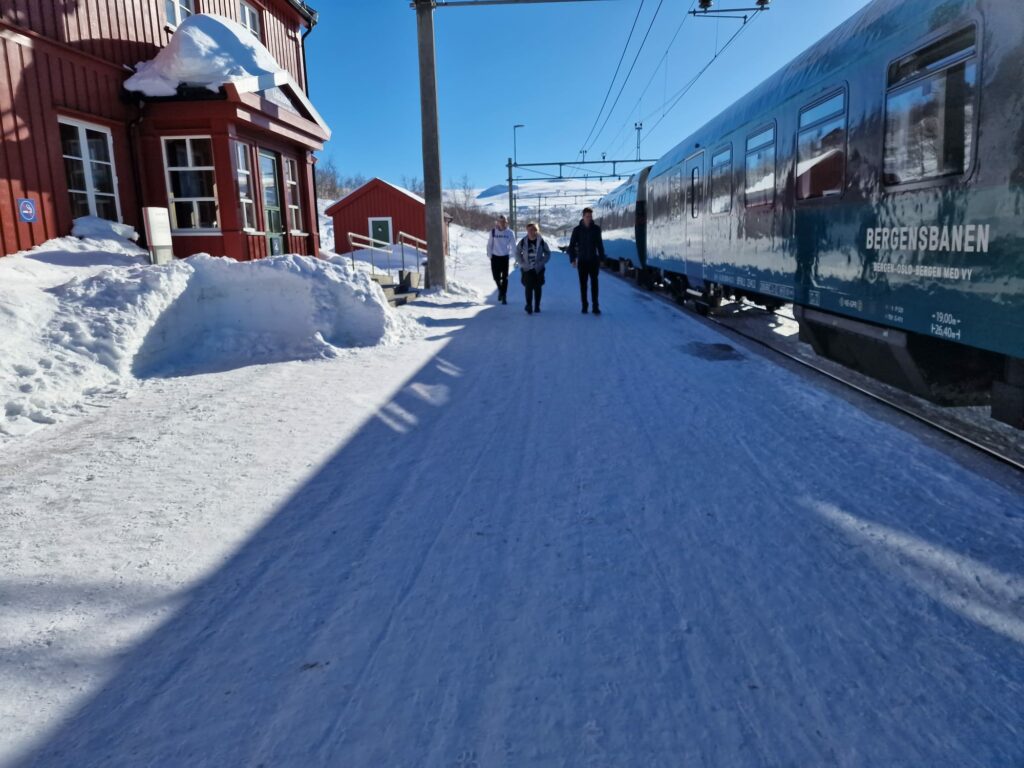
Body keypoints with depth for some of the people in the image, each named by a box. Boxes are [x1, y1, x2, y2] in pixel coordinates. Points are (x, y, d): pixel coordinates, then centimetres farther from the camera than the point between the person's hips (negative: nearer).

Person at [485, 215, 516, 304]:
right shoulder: (493, 232, -2)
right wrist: (490, 254, -4)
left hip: (505, 257, -1)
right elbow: (489, 244, 4)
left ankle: (504, 296, 4)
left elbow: (513, 246, 3)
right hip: (495, 257, 1)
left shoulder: (510, 233, -2)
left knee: (505, 277, -2)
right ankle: (500, 289, 34)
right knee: (496, 277, 5)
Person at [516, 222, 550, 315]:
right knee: (529, 287, -6)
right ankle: (529, 307, -2)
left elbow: (548, 253, 3)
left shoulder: (541, 242, -6)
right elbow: (517, 253, 7)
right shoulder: (523, 242, -3)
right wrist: (522, 264, -3)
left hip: (538, 269, 0)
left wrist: (541, 263, -7)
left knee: (537, 288, 6)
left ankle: (537, 306, 16)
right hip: (527, 269, 0)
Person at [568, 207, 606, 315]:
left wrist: (601, 259, 6)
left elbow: (600, 245, 7)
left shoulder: (596, 229, 1)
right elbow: (571, 245, 0)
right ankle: (584, 306, 12)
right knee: (583, 284, 4)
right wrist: (573, 259, -8)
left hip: (594, 260, 0)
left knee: (594, 283, -2)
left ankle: (596, 307, 0)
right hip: (582, 261, 0)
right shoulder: (577, 230, -2)